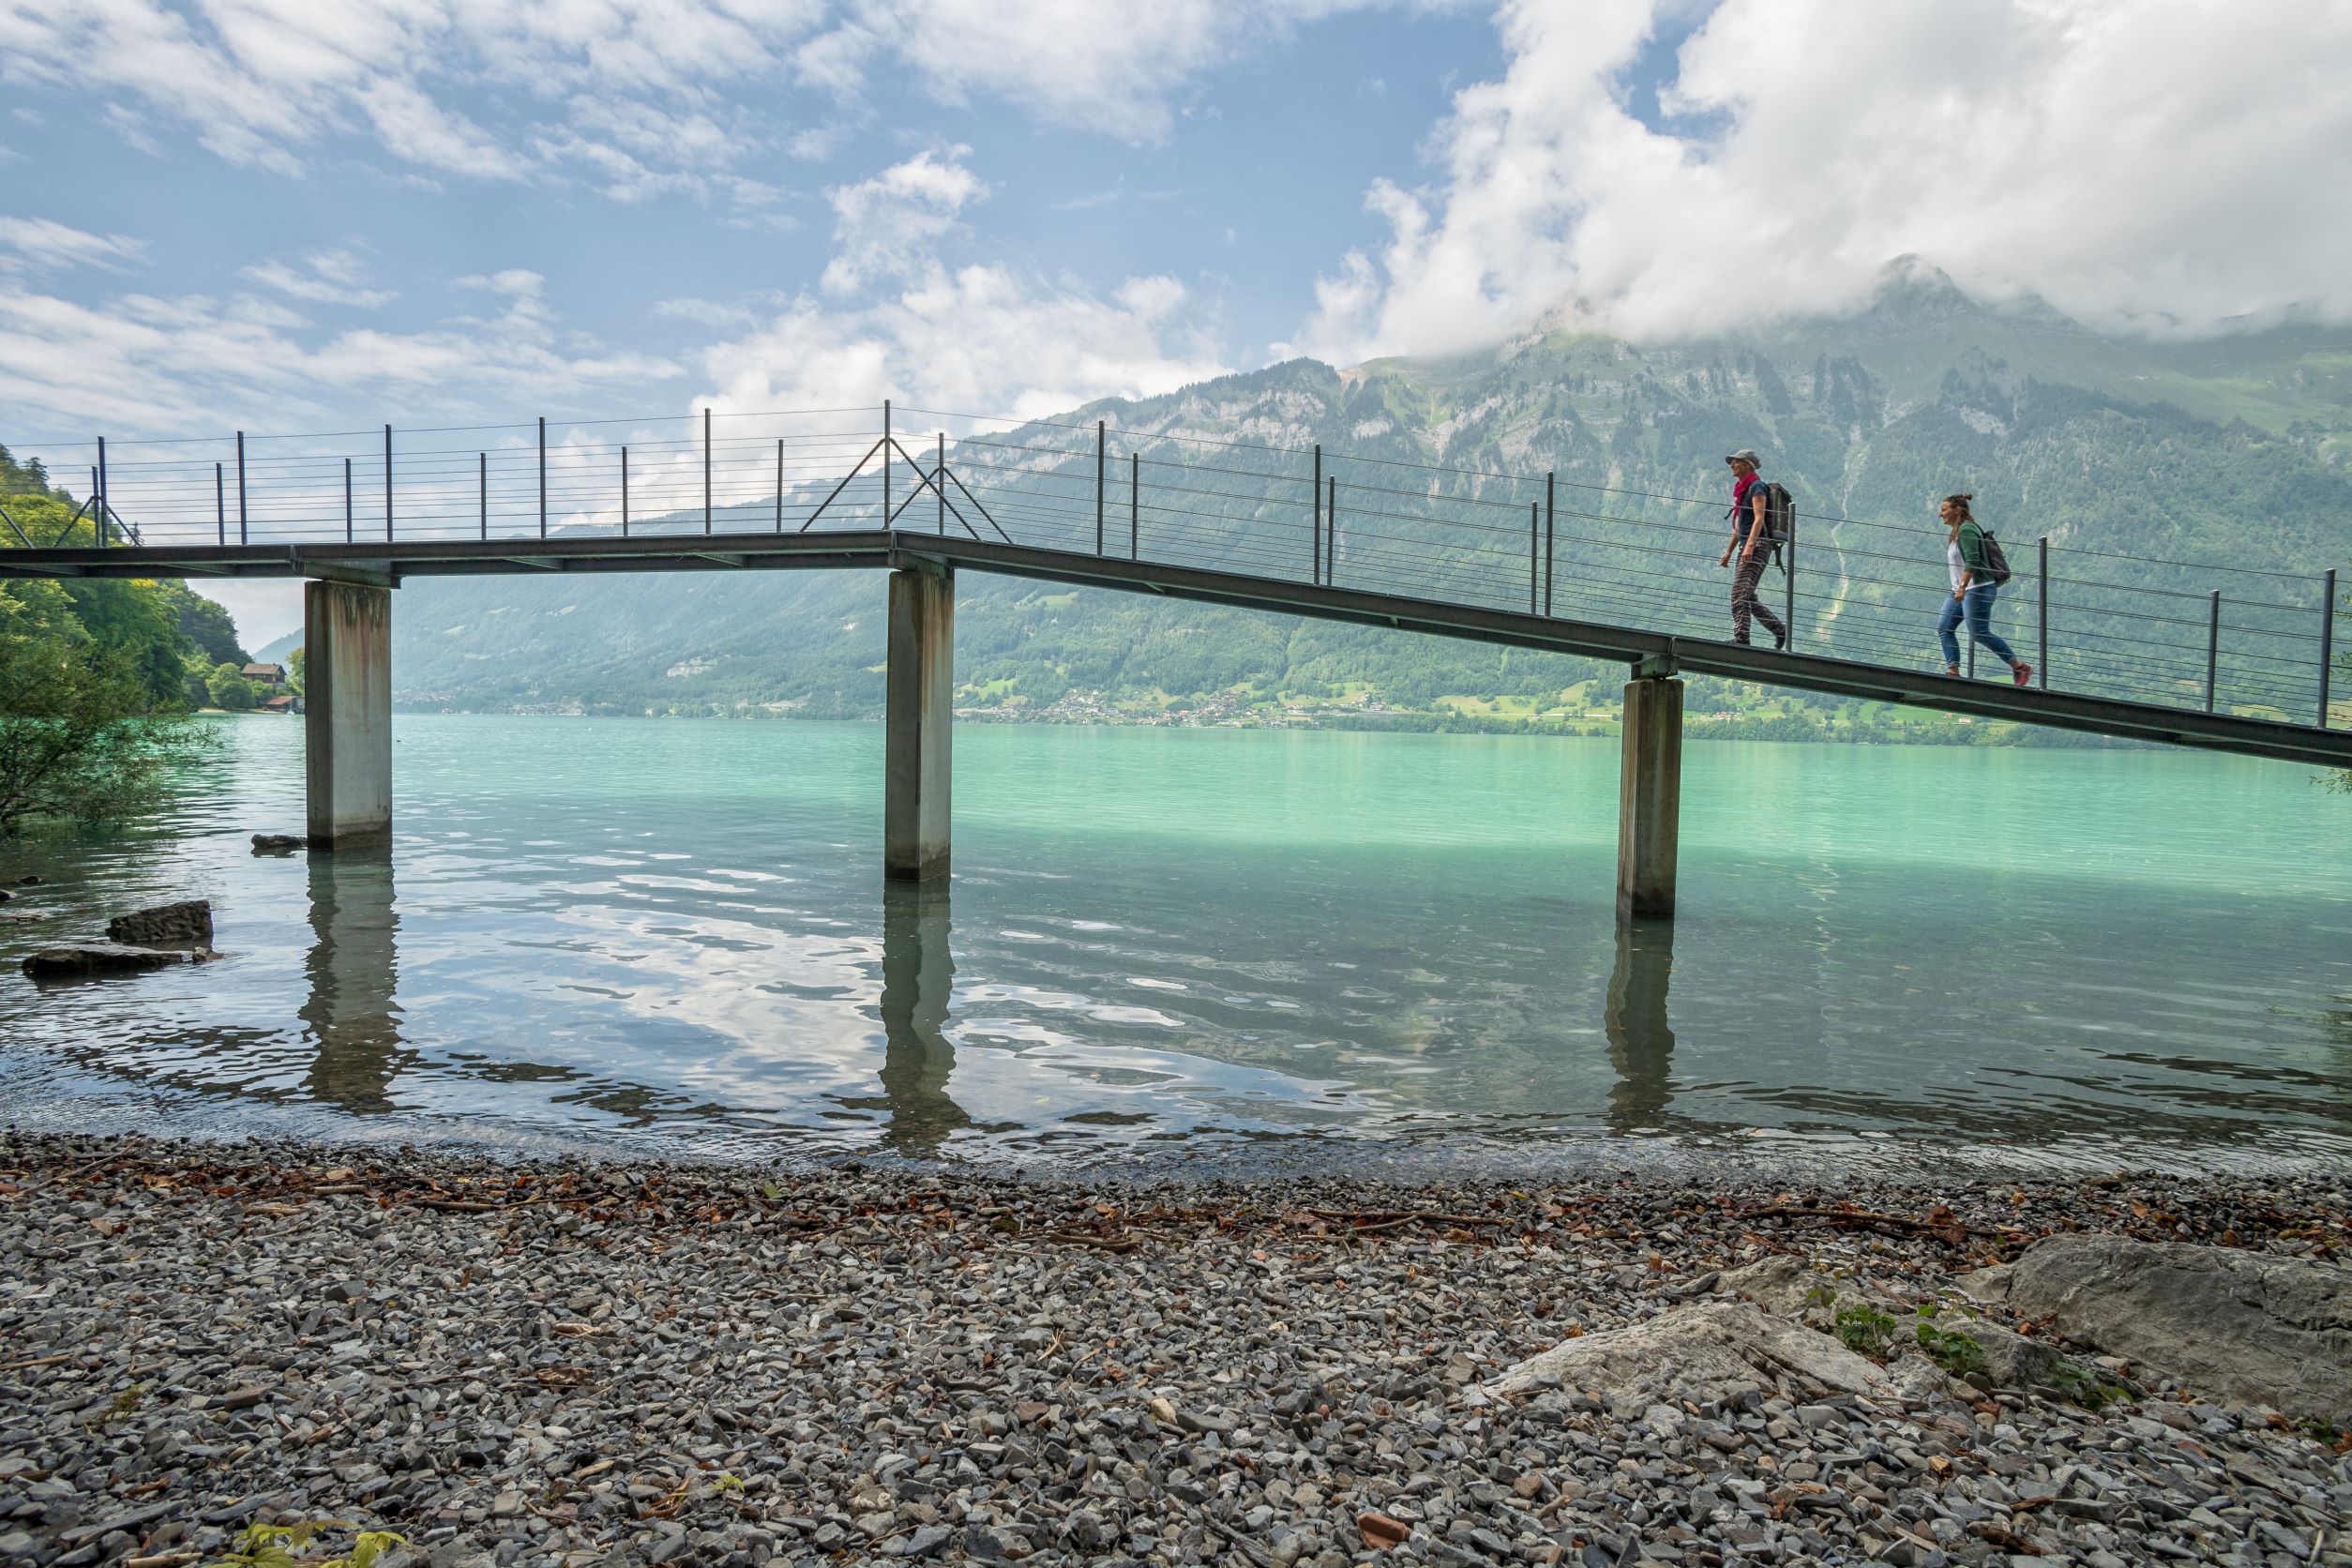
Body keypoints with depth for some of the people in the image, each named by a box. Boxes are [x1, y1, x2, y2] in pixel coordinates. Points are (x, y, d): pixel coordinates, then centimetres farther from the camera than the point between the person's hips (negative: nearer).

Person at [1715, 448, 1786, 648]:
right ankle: (1780, 630, 16)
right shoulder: (1743, 489, 22)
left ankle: (1741, 638, -21)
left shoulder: (1756, 486, -5)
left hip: (1758, 544, -9)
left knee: (1740, 591, -17)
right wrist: (1728, 552, 25)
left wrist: (1750, 544, -28)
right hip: (1747, 547, 9)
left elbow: (1759, 518, -17)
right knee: (1748, 597, 8)